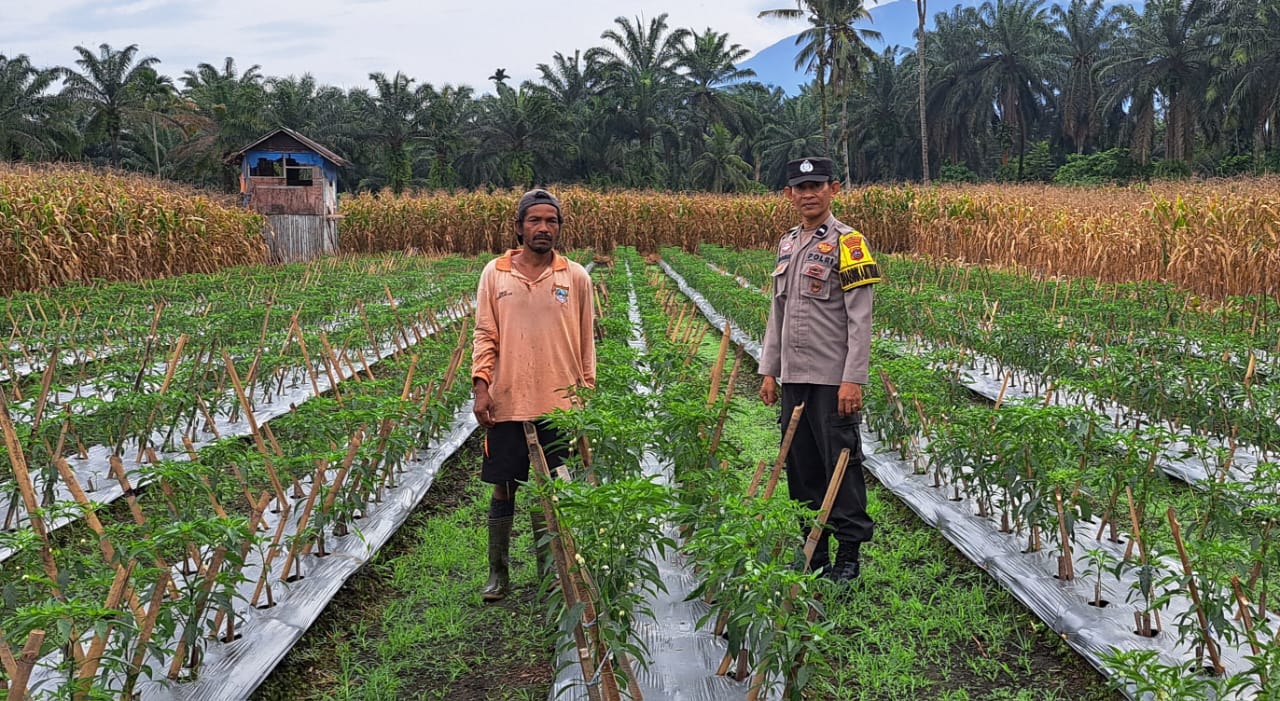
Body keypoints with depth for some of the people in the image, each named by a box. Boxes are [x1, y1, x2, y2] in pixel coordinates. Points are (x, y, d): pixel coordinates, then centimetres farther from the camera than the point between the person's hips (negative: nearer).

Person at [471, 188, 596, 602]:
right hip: (506, 404, 0)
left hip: (558, 405, 0)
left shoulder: (576, 277, 3)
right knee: (503, 489, 8)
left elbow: (586, 342, 8)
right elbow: (484, 336, 3)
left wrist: (586, 393, 6)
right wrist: (481, 385, -7)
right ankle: (498, 572, 22)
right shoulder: (494, 274, 3)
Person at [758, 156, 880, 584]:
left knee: (841, 464, -1)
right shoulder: (786, 245, 16)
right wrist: (769, 370, 16)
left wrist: (853, 379, -17)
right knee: (801, 467, 12)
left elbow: (860, 319, -11)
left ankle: (849, 555, 10)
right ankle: (811, 554, 23)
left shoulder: (848, 243, -6)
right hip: (794, 378, 7)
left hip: (833, 379, -7)